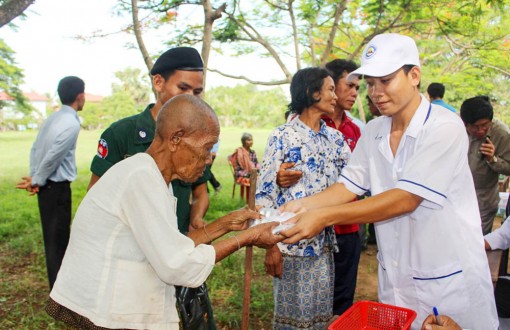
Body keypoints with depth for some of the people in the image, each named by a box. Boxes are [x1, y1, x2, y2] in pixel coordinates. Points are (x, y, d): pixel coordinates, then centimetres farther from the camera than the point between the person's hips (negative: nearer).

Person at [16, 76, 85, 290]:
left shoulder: (53, 118, 10)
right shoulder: (71, 124, -18)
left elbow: (35, 149, 11)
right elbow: (52, 158, -20)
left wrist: (34, 178, 7)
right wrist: (37, 181, -6)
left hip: (47, 187, 9)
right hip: (57, 188, -9)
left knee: (52, 238, 18)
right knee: (58, 240, 1)